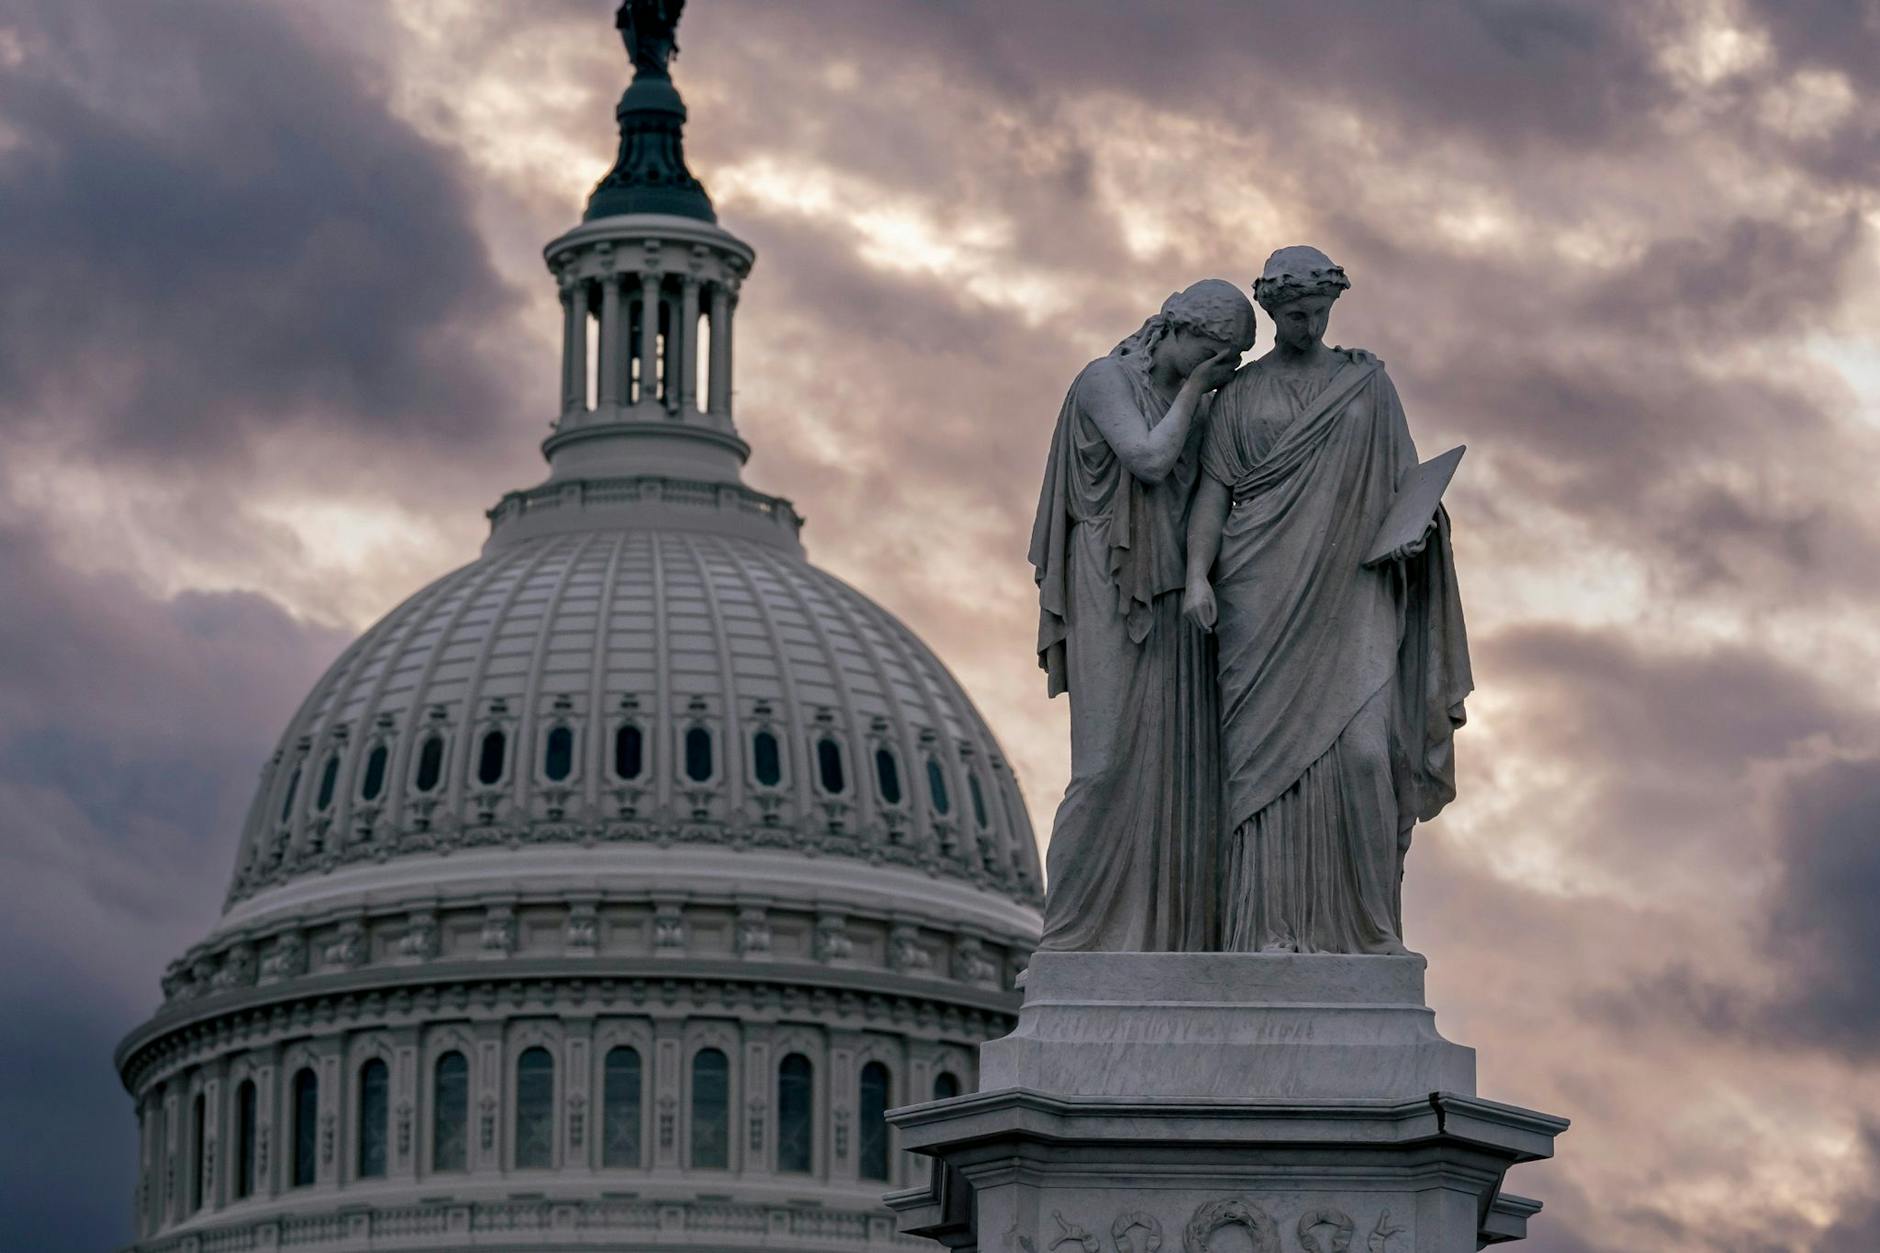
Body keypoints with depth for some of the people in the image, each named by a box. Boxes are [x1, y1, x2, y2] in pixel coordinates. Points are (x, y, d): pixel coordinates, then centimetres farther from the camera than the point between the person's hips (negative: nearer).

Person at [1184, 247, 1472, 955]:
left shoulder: (1367, 383, 14)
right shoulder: (1239, 396, 12)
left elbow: (1405, 475, 14)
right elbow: (1214, 489, 4)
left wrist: (1413, 527, -8)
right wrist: (1197, 573, -11)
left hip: (1349, 594, 0)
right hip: (1264, 597, 0)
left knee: (1359, 748, -14)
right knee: (1267, 752, -8)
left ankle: (1363, 921, -5)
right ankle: (1273, 929, -9)